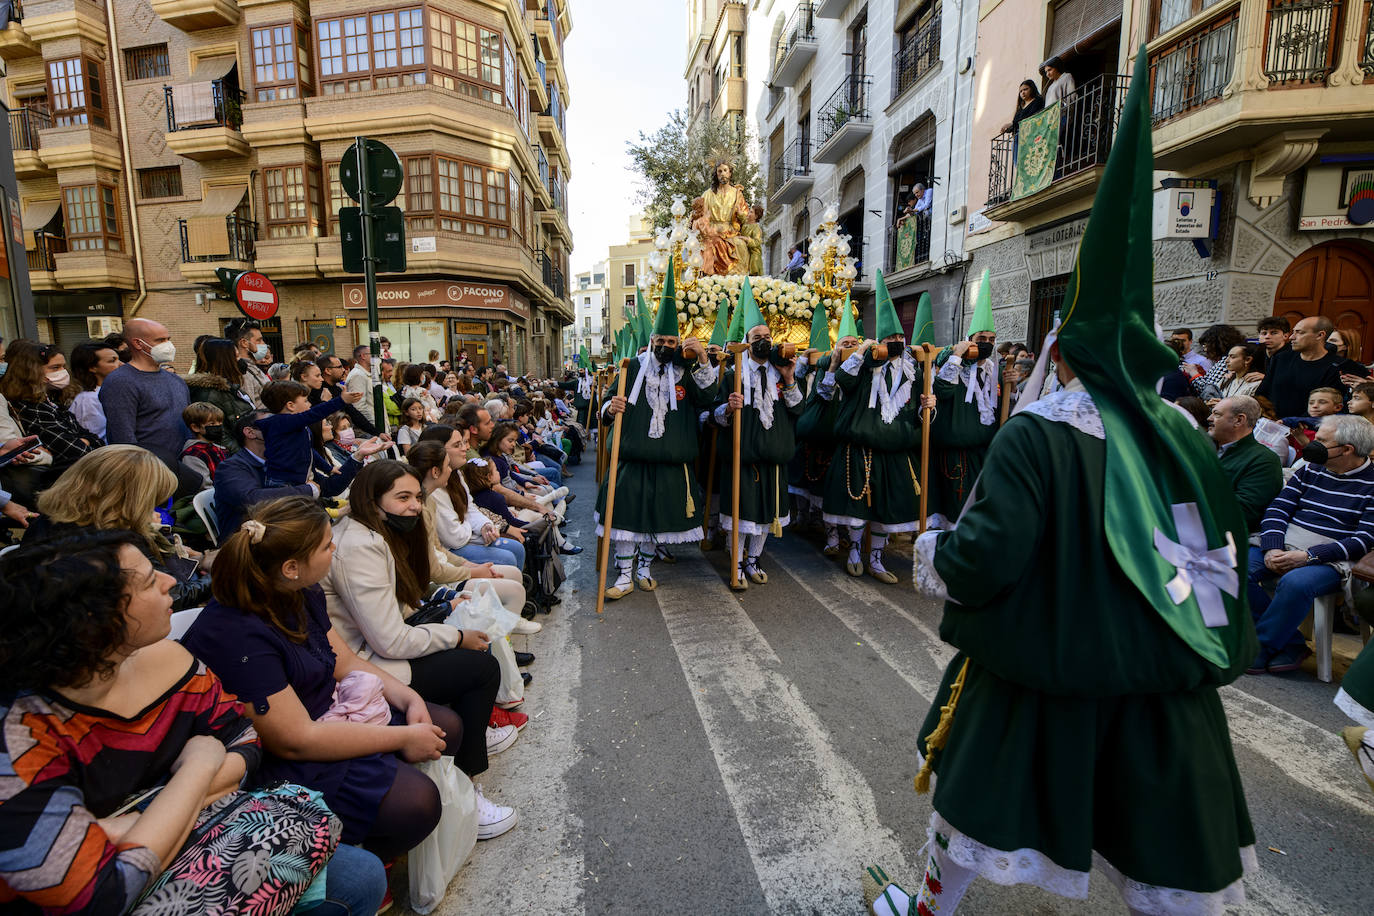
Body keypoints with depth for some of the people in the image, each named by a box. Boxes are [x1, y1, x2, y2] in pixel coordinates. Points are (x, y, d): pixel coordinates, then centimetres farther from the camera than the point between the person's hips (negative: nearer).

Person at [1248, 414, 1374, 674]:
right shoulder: (1309, 470, 14)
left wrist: (1309, 556, -20)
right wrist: (1272, 549, -11)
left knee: (1295, 583, -37)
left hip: (1332, 559, -5)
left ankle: (1260, 647, -19)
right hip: (1282, 547, 5)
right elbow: (1278, 509, 7)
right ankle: (1291, 643, -11)